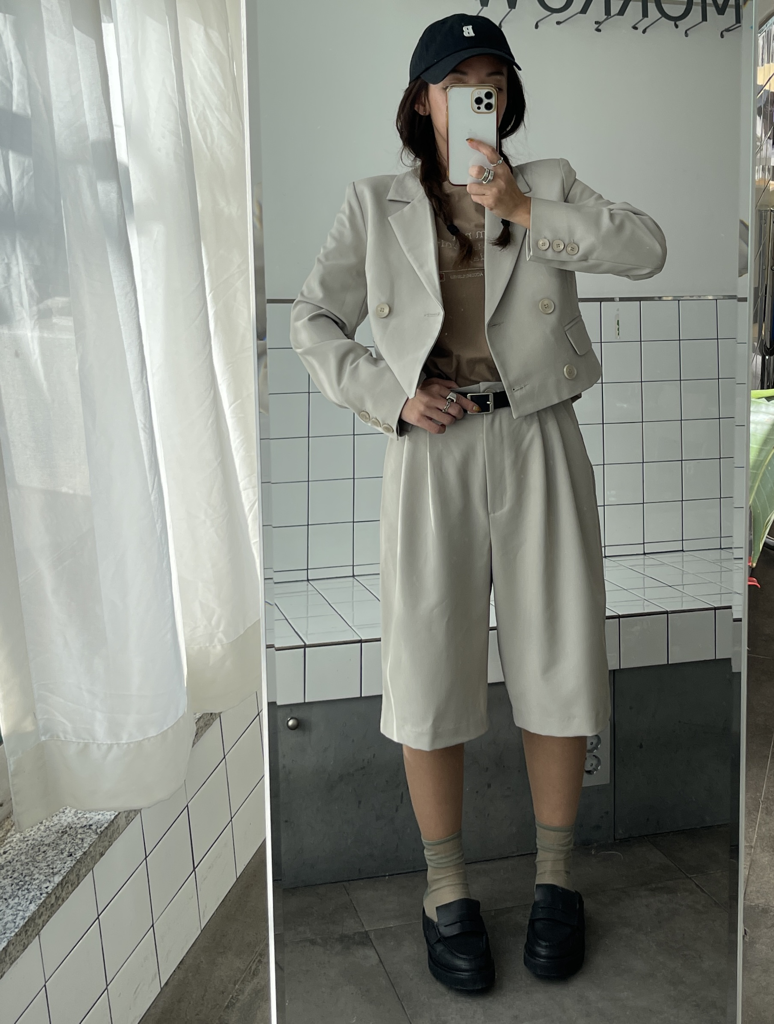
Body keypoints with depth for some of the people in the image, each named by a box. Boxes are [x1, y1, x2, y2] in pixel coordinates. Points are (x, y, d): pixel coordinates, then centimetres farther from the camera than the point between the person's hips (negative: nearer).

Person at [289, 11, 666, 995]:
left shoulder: (548, 184, 11)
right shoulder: (375, 204, 10)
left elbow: (647, 248, -3)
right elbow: (314, 322, 6)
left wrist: (527, 214, -10)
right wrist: (390, 397, -8)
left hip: (539, 444, 1)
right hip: (432, 451, -1)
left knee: (557, 659, 4)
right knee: (431, 667, 1)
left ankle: (555, 875, 23)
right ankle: (446, 888, 19)